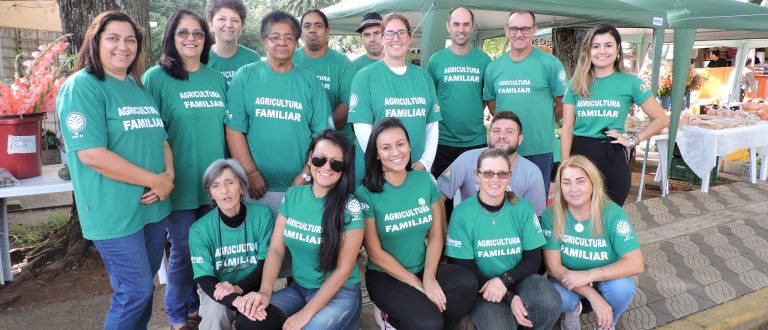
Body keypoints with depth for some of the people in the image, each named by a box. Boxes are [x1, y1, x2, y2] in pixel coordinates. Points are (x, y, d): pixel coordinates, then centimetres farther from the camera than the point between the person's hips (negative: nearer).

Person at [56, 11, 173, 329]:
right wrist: (154, 180, -18)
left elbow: (161, 138, 15)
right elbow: (92, 154, -21)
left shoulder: (139, 88, 13)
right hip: (115, 211, -7)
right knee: (136, 290, -2)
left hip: (153, 205, 7)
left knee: (143, 284, 17)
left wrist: (169, 174, -6)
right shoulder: (82, 87, -11)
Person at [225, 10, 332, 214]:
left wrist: (306, 176, -7)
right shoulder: (245, 76, 2)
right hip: (257, 186, 0)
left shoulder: (310, 81, 4)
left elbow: (322, 134, 0)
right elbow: (234, 129, -2)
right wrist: (251, 173, -7)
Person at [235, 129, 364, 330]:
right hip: (298, 288, 4)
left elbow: (344, 269, -13)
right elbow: (276, 249, 1)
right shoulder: (292, 196, 1)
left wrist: (306, 313, -18)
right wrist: (265, 292, -17)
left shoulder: (350, 207, -13)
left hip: (340, 293, -4)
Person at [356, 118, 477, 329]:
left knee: (468, 284, -24)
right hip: (385, 276, -5)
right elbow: (376, 254, -11)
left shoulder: (426, 180, 0)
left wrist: (429, 278, -14)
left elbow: (436, 236, 1)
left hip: (424, 269, 5)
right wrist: (418, 285, -13)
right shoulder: (366, 193, -13)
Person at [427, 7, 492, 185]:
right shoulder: (436, 60, -1)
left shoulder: (484, 60, 0)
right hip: (443, 141, 0)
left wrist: (476, 113, 1)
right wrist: (436, 121, 1)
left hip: (477, 140, 1)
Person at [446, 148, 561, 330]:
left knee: (550, 302, -27)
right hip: (481, 286, -2)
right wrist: (509, 298, -17)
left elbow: (533, 259, 1)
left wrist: (504, 280, -19)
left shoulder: (523, 208, -1)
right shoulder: (462, 213, -10)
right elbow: (465, 268, -8)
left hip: (518, 278, 3)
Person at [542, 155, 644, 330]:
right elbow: (554, 266, -19)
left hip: (605, 279, 1)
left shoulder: (612, 213, -20)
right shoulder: (551, 216, -19)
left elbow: (635, 263, -24)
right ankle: (573, 308, 8)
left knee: (622, 287, -32)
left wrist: (589, 275, -35)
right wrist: (593, 296, -30)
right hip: (568, 281, 0)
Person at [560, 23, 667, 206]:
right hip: (579, 153, 2)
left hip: (613, 157, -1)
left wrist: (633, 140, -5)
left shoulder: (630, 82, 1)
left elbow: (661, 119, 6)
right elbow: (567, 128, 1)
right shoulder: (576, 84, 5)